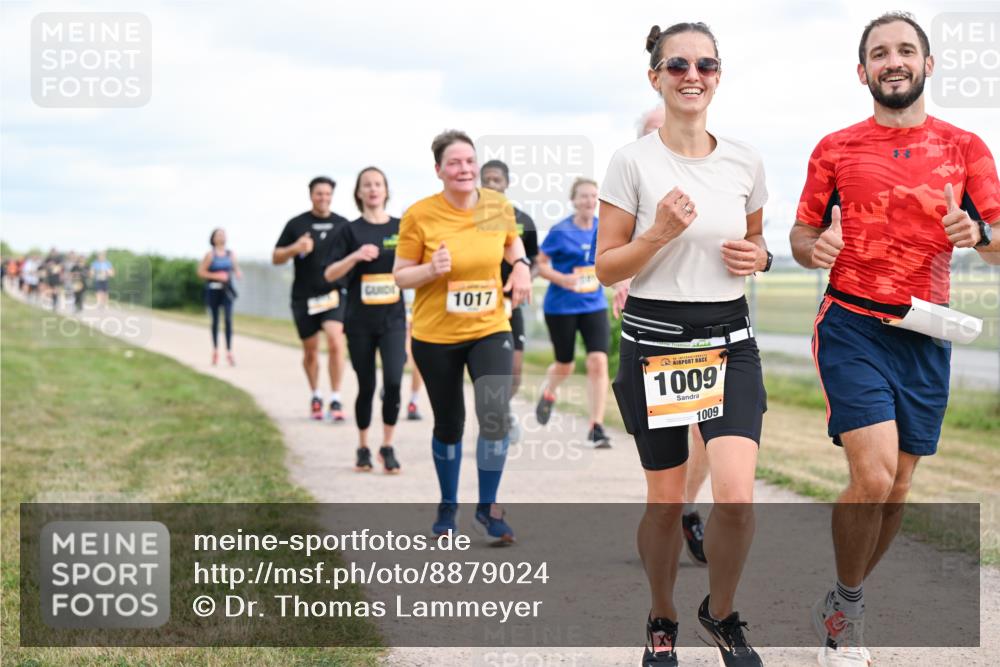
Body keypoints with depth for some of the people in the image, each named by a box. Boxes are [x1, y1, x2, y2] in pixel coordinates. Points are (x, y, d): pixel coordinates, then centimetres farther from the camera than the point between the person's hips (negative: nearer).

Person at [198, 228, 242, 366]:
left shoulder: (231, 254, 7)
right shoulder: (210, 255, -3)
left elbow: (236, 268, 18)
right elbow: (201, 272, -3)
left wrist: (238, 273, -5)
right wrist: (216, 276, -13)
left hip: (227, 290, 2)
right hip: (213, 289, -2)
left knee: (228, 319, -11)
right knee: (215, 320, 7)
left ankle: (229, 352, -12)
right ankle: (215, 351, 21)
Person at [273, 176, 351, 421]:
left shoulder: (343, 225, 7)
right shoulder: (297, 224, 3)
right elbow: (276, 257, 5)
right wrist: (295, 249, -14)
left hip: (333, 293, 0)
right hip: (304, 297, 0)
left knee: (335, 341, -20)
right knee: (310, 351, 9)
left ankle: (335, 399, -14)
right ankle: (315, 396, 29)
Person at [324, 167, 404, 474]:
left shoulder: (401, 228, 4)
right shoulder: (351, 231, 1)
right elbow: (329, 274, -3)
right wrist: (355, 256, -18)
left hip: (393, 318, 0)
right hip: (359, 321, 0)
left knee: (393, 382, -15)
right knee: (366, 387, 5)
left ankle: (388, 447, 0)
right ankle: (363, 448, 22)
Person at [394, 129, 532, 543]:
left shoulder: (498, 206, -4)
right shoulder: (419, 215, -12)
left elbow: (512, 241, 19)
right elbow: (400, 276, -5)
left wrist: (521, 267, -1)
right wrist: (431, 269, -25)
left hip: (490, 329, 1)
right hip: (435, 335, -1)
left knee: (496, 414, -16)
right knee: (449, 425, 11)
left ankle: (488, 506, 3)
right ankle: (448, 506, 34)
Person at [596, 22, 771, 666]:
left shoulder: (746, 160, 4)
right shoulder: (632, 161, -6)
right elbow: (606, 268, -4)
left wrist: (757, 256, -3)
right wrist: (659, 234, -21)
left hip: (730, 340, 2)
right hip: (655, 340, -2)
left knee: (737, 498, -14)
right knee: (666, 501, 6)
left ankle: (722, 614, 13)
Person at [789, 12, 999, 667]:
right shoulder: (835, 149, 5)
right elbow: (802, 235, 11)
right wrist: (815, 249, -13)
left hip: (925, 334, 3)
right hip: (852, 327, -2)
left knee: (898, 484, 6)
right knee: (873, 476, -17)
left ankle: (842, 607, 27)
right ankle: (847, 607, 7)